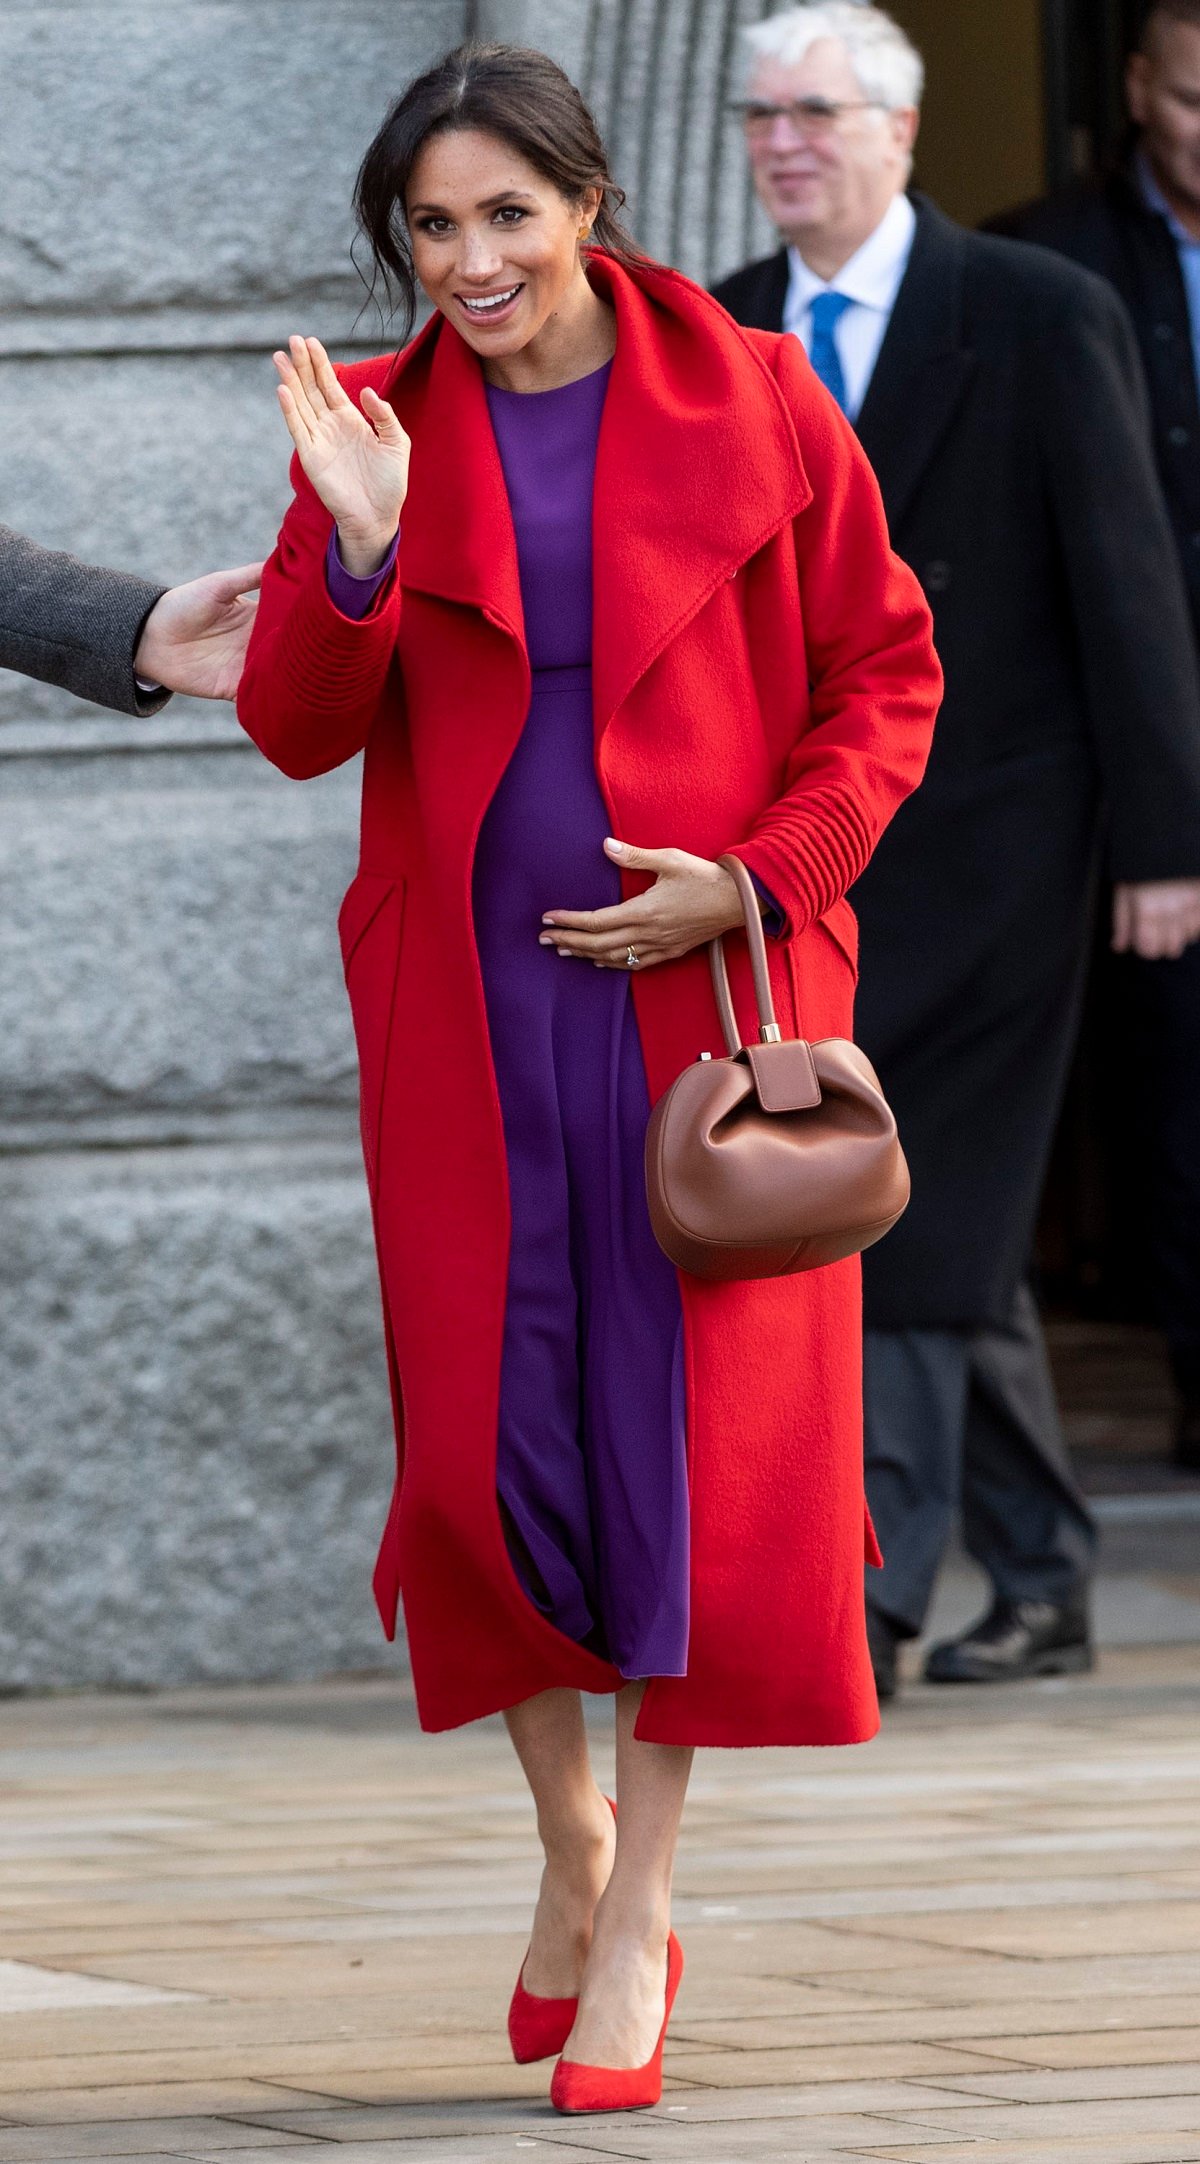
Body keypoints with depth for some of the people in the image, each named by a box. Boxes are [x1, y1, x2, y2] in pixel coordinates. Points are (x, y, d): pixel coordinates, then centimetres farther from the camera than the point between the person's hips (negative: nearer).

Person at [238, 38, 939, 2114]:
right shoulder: (380, 426, 3)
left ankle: (639, 1920, 9)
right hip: (465, 1006, 2)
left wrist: (760, 872, -11)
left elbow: (886, 676, 2)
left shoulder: (750, 405, -3)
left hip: (706, 987, -2)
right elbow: (298, 731, -2)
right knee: (484, 1441, 3)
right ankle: (571, 1842, 26)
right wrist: (358, 551, -19)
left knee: (695, 1432, -2)